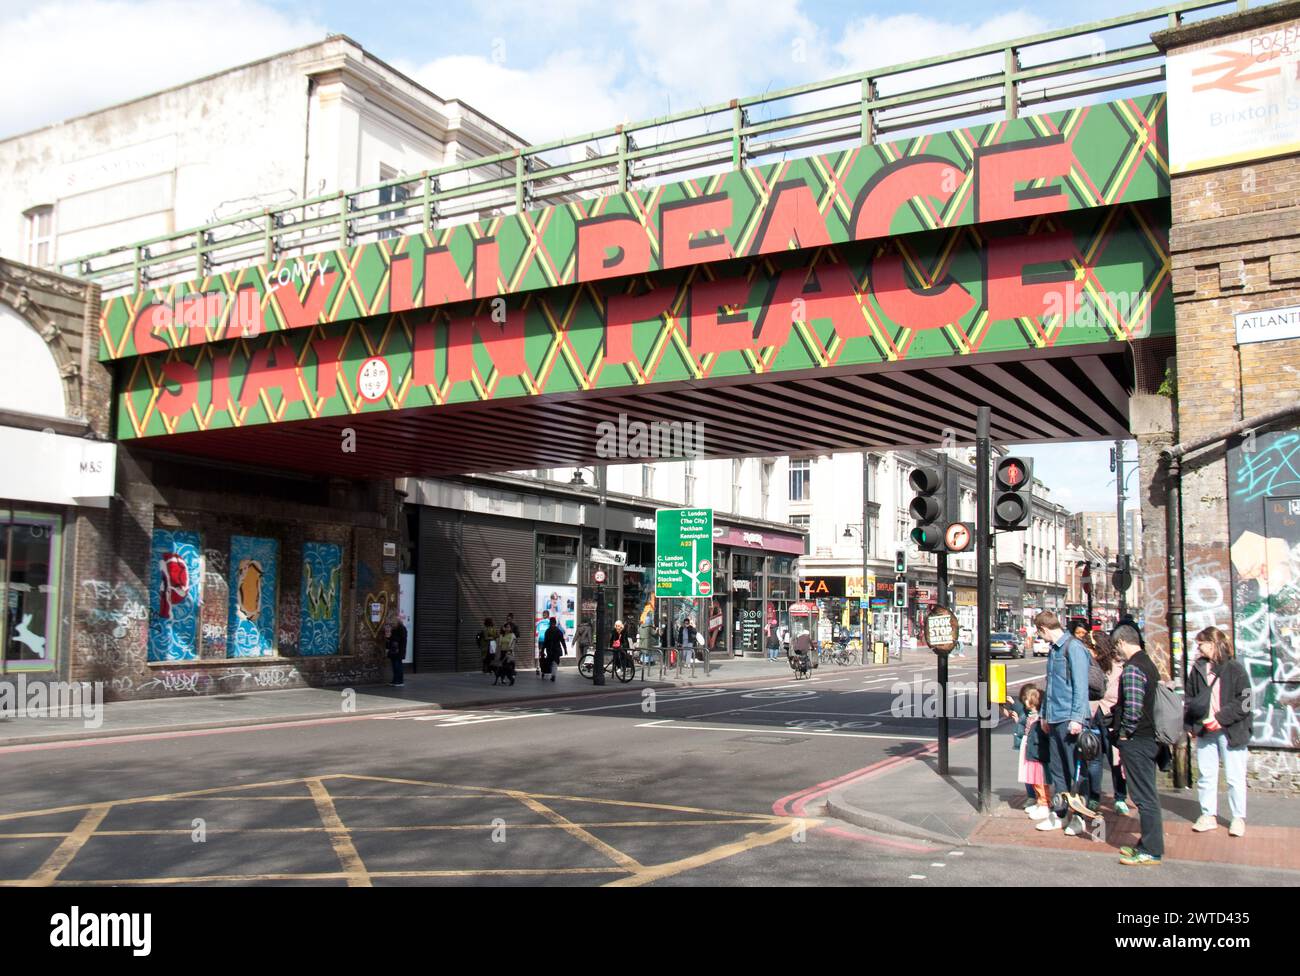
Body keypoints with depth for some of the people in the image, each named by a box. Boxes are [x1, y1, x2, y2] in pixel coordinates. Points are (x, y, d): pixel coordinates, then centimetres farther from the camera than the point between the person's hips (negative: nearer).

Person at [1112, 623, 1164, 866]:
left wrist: (1125, 731, -12)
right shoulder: (1149, 663, 14)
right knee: (1148, 794, 16)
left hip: (1137, 740, -10)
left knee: (1144, 796, -4)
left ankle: (1151, 851, 1)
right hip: (1150, 737, 10)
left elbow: (1133, 707, -26)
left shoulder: (1132, 668, -18)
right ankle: (1149, 844, 24)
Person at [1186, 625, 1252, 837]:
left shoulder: (1235, 668, -7)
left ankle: (1238, 818, 16)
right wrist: (1191, 724, 5)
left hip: (1231, 731, -5)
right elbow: (1190, 699, 15)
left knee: (1235, 778, 3)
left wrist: (1220, 719, -18)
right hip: (1204, 732, 5)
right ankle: (1208, 815, 20)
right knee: (1205, 776, 9)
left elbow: (1243, 702, -10)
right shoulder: (1198, 669, 9)